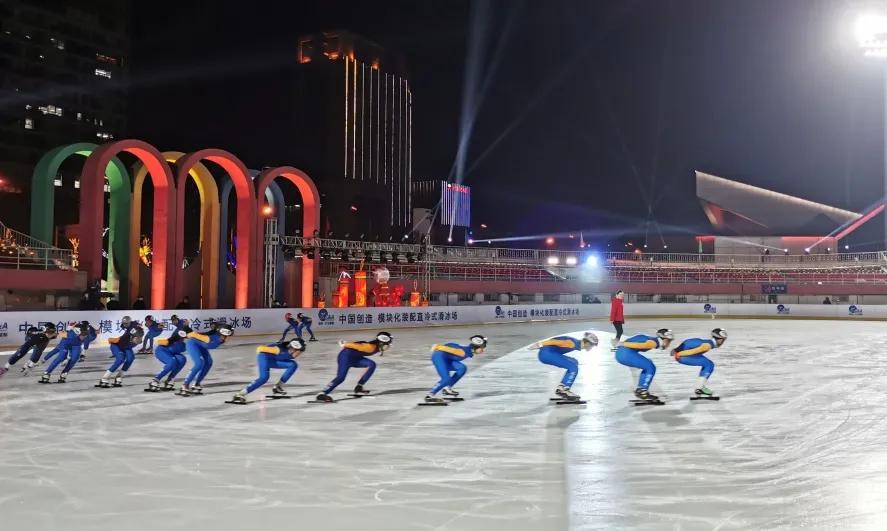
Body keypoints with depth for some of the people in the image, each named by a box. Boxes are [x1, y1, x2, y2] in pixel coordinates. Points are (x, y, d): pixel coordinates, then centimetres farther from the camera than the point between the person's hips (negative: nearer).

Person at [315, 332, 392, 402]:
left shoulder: (377, 347, 1)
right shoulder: (371, 347, -28)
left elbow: (361, 345, 11)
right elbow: (357, 345, -23)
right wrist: (344, 345, -6)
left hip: (355, 358, 9)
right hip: (346, 356, -9)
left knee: (371, 365, -5)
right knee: (341, 377, -22)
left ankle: (359, 387, -2)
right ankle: (322, 394, -26)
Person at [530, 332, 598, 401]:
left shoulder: (576, 343, 12)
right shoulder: (573, 343, -16)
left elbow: (558, 342, 20)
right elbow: (555, 341, -20)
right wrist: (540, 344, -23)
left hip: (549, 353, 10)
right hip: (546, 353, -10)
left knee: (574, 363, 18)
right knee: (573, 367, -12)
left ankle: (561, 388, 16)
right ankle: (563, 390, -4)